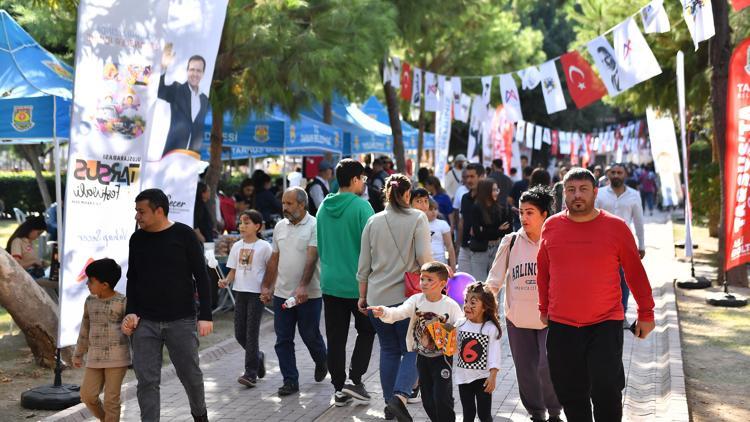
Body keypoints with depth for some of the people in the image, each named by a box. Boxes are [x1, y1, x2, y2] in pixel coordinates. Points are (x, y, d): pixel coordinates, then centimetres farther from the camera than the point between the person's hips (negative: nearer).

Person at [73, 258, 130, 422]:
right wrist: (78, 354, 23)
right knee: (87, 395, 0)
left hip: (116, 358, -5)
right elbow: (85, 329, 19)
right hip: (95, 358, 5)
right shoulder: (90, 301, 9)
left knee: (111, 398, -3)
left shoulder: (122, 302, -7)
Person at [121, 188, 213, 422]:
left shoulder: (184, 235, -4)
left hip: (181, 321, -3)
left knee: (190, 374, 7)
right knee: (147, 381, -2)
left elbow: (201, 277, -3)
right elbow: (132, 279, 15)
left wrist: (205, 315, -8)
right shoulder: (137, 239, 7)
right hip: (145, 323, 3)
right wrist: (131, 312, 3)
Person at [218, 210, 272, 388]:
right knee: (239, 333, 7)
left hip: (257, 293, -5)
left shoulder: (264, 246, -7)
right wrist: (226, 281, -7)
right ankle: (258, 357, 32)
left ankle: (251, 373, 0)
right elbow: (233, 270, 12)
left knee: (251, 333, -5)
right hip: (240, 292, 5)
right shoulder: (237, 246, 8)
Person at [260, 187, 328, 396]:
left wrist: (303, 287, -30)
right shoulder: (280, 226, 10)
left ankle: (321, 361, 36)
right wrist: (266, 287, 14)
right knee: (283, 339, 3)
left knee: (310, 335, 6)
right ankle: (290, 381, 11)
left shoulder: (314, 226, -10)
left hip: (308, 294, -5)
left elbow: (311, 259, -20)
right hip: (282, 293, 5)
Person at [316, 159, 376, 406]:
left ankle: (339, 389, 13)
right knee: (366, 330, 13)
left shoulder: (324, 208, 5)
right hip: (358, 283, -5)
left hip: (330, 283, 5)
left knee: (335, 338, 9)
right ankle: (355, 380, 3)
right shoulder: (361, 206, -14)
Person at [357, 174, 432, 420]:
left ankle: (390, 402, 16)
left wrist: (363, 295, 17)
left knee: (389, 350, 14)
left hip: (377, 297, 4)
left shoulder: (373, 222, 6)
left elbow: (364, 264, 9)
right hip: (407, 296, -3)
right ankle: (400, 394, -16)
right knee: (412, 348, 4)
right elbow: (424, 257, -12)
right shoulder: (417, 218, -4)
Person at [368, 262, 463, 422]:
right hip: (422, 357, 4)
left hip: (442, 357, -4)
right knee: (427, 398, 12)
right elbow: (399, 312, -21)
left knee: (442, 397, -9)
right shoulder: (416, 300, -6)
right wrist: (384, 312, -41)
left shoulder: (451, 305, -13)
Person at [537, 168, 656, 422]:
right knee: (571, 396, 10)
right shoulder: (551, 226, 4)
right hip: (561, 326, 3)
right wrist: (544, 308, 17)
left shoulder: (616, 227, -3)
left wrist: (646, 314, 4)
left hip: (605, 324, -3)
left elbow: (635, 273, 2)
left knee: (606, 392, -8)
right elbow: (543, 272, 14)